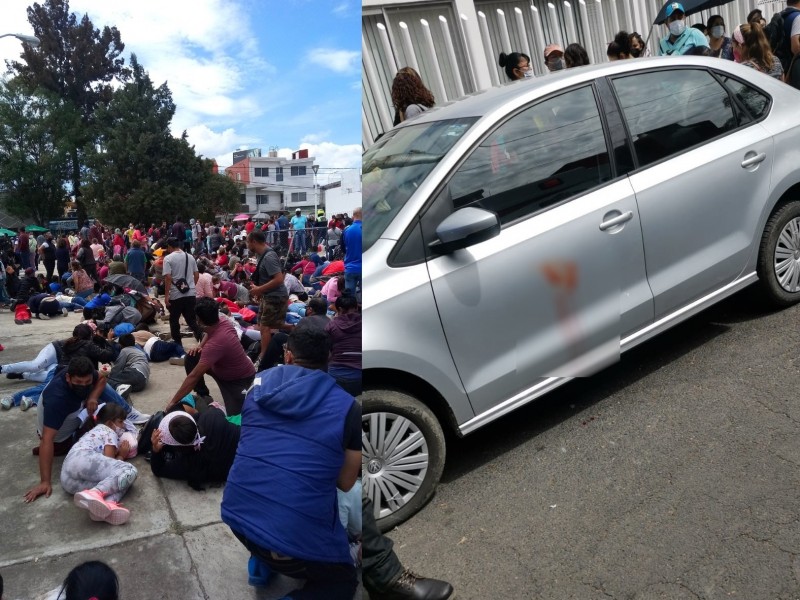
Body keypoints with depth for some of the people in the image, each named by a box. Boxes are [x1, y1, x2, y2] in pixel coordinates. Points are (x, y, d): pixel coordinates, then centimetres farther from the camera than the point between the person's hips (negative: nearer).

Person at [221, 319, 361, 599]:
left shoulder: (260, 384, 4)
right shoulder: (348, 408, -6)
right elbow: (345, 483, 5)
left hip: (238, 514, 5)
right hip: (297, 535, -5)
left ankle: (261, 561, 22)